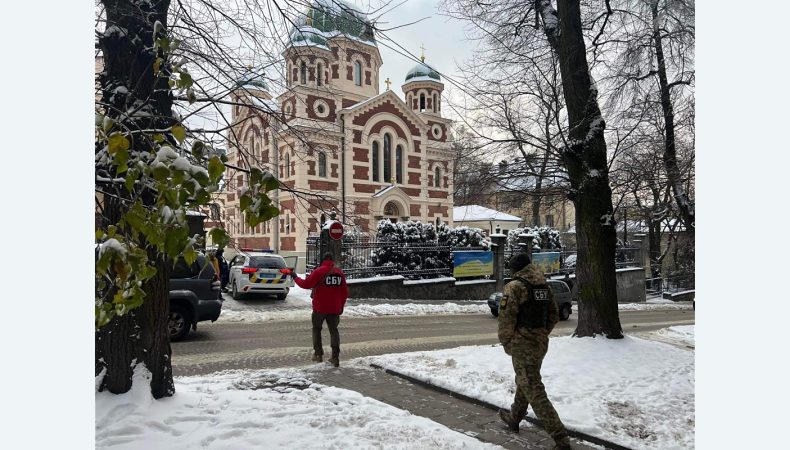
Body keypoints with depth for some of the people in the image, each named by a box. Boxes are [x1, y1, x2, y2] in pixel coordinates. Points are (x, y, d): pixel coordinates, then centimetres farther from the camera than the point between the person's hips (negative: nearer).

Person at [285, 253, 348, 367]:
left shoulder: (319, 271, -11)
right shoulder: (339, 272, 4)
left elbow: (306, 284, -10)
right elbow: (345, 292, 7)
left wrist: (295, 277, 6)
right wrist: (341, 306, 17)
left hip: (320, 307, -3)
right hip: (334, 308, 3)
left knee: (317, 329, 16)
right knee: (334, 330, 11)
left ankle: (318, 354, 14)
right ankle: (335, 357, 3)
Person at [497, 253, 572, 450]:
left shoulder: (515, 286, -14)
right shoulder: (544, 286, 8)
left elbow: (506, 318, -17)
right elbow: (554, 316, 13)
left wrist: (506, 343, -3)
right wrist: (541, 335, 18)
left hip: (522, 344, -8)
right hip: (540, 343, 8)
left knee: (534, 391, -3)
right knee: (524, 382, 25)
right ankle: (513, 418, 42)